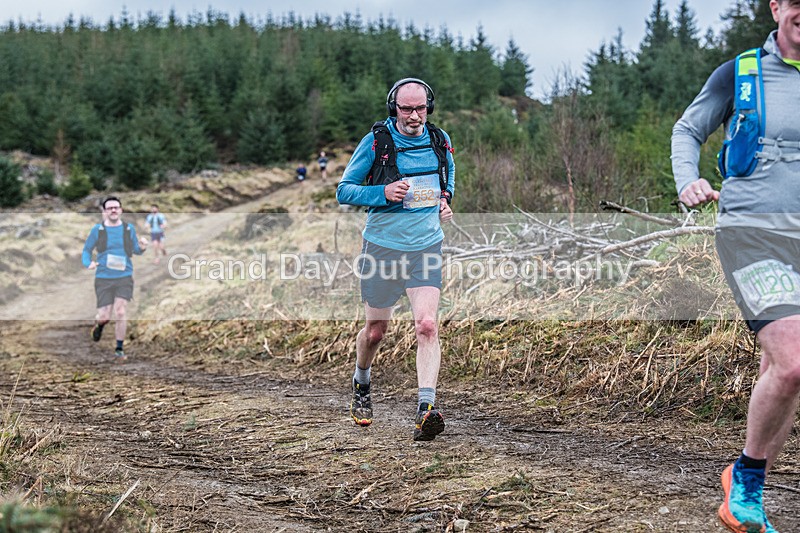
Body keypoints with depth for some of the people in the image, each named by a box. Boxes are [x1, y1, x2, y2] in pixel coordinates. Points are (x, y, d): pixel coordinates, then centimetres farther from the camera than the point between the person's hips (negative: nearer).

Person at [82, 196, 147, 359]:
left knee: (121, 312, -11)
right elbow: (86, 249, 11)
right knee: (104, 316, -3)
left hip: (124, 277, 1)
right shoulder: (97, 229, 2)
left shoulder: (129, 228, 6)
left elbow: (136, 250, 15)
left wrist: (142, 247, -8)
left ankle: (119, 348, 3)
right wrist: (88, 263, -10)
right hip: (103, 278, -1)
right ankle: (99, 324, 36)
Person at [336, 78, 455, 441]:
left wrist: (445, 200, 5)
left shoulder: (439, 140, 3)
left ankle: (426, 408, -20)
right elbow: (344, 190, -3)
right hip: (383, 246, -1)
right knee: (376, 331, 11)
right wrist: (384, 193, -19)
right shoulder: (376, 142, -7)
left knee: (427, 325, -17)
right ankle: (361, 385, 41)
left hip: (426, 247, 2)